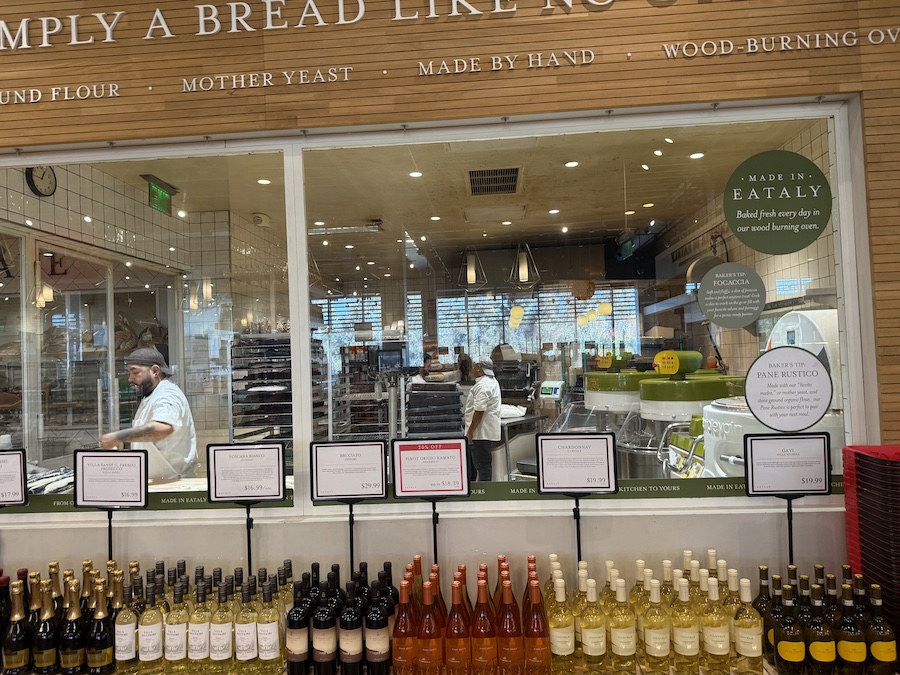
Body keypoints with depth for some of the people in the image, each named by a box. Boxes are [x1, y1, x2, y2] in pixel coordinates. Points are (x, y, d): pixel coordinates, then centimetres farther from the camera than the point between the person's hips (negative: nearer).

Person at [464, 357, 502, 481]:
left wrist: (470, 432, -20)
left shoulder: (483, 386, -21)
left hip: (480, 432, -11)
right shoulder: (491, 381, 14)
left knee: (482, 465, -3)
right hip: (487, 432, 11)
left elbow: (479, 411, -25)